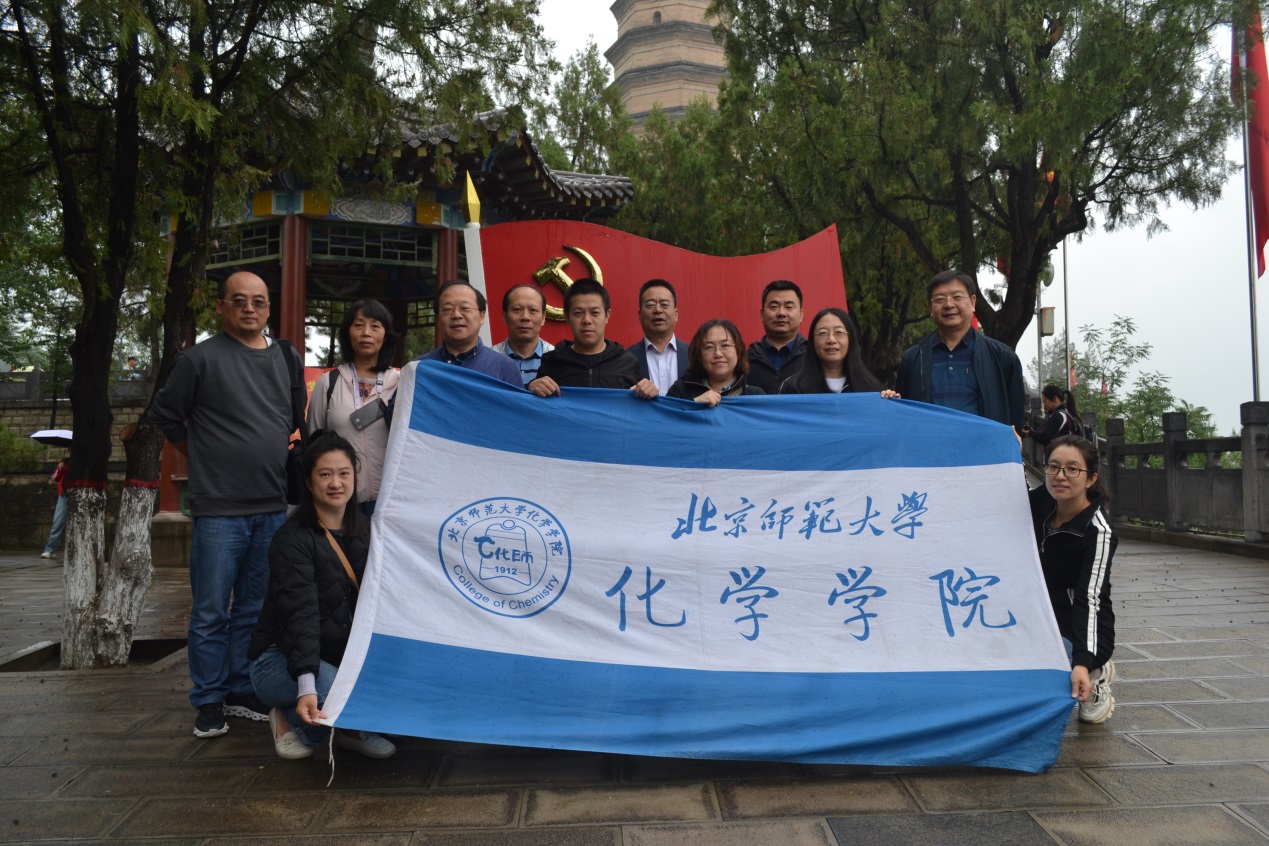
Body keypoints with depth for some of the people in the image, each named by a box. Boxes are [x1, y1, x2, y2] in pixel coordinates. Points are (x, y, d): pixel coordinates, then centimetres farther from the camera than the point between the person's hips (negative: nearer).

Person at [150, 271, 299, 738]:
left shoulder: (287, 358, 11)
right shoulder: (202, 357, -4)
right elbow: (165, 414, 4)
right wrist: (205, 455, 6)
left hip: (273, 508, 5)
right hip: (219, 508, -4)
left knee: (255, 609, 12)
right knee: (211, 611, 2)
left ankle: (244, 693, 24)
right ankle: (209, 703, 15)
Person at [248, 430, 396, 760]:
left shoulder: (362, 531, 4)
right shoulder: (292, 539, -18)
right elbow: (301, 614, -30)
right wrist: (306, 686, -40)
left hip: (344, 656, 6)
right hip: (282, 659, -6)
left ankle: (351, 729, 3)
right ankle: (292, 721, -1)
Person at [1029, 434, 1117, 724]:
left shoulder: (1098, 532, -24)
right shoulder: (1039, 500, -7)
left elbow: (1089, 599, -30)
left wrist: (1082, 663, -42)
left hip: (1079, 631, -7)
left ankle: (1093, 675, 0)